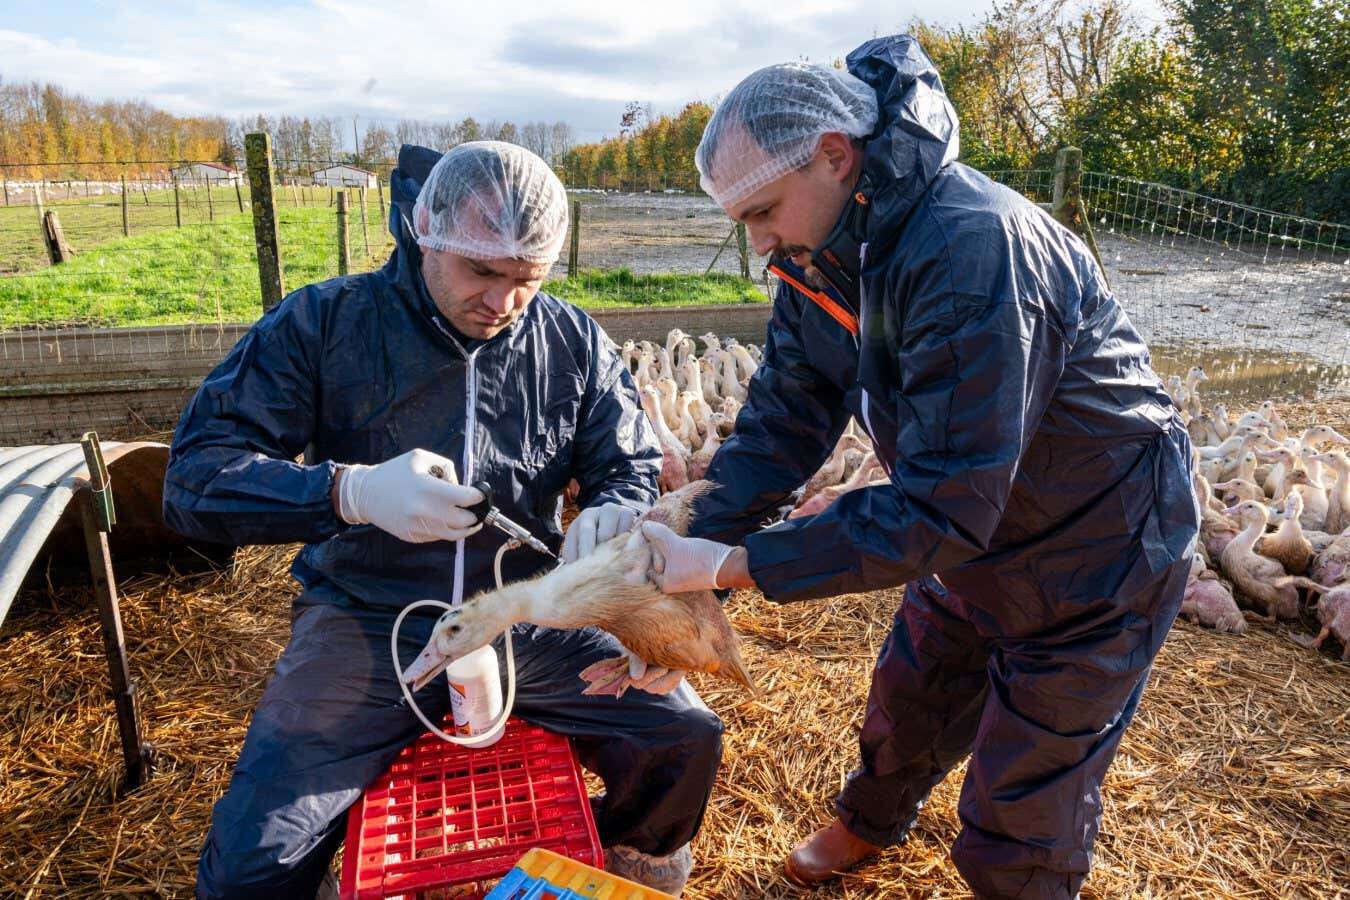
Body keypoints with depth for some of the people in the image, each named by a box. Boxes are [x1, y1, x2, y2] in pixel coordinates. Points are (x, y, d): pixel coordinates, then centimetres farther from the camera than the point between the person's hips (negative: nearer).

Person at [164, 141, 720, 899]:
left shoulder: (573, 341, 2)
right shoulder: (325, 323, -6)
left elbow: (636, 473, 7)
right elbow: (195, 479, -9)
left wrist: (610, 521, -19)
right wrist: (350, 491, -29)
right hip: (366, 622, -1)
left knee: (689, 741, -10)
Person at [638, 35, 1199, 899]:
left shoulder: (971, 246, -36)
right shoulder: (822, 251, -9)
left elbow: (941, 508, -36)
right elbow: (782, 424, -9)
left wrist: (733, 564, -36)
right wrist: (686, 573, -19)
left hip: (1098, 551, -7)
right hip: (976, 526, 7)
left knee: (1021, 818, 5)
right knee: (907, 697, 24)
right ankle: (873, 821, 54)